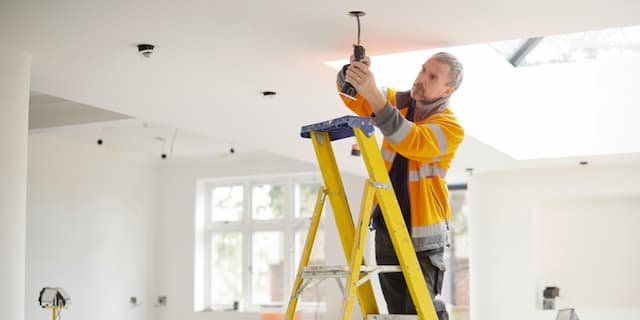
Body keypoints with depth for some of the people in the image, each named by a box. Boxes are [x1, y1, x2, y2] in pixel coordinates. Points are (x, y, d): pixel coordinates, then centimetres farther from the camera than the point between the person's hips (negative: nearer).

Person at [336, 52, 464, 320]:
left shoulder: (451, 127, -14)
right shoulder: (399, 102, 5)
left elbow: (411, 141, -31)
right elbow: (353, 97, 7)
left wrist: (372, 92, -40)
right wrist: (352, 74, -19)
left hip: (422, 236, -5)